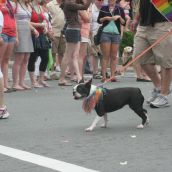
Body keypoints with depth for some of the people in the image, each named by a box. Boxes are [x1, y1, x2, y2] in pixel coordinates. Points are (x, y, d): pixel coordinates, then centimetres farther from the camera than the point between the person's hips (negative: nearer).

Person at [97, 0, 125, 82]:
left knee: (114, 56, 1)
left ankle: (112, 75, 3)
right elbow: (98, 20, 7)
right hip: (105, 33, -1)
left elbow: (124, 23, 7)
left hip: (116, 34, 1)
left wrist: (119, 17, -10)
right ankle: (104, 75, -6)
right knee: (105, 56, -5)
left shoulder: (120, 9, 8)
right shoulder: (103, 8, 8)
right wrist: (105, 18, -10)